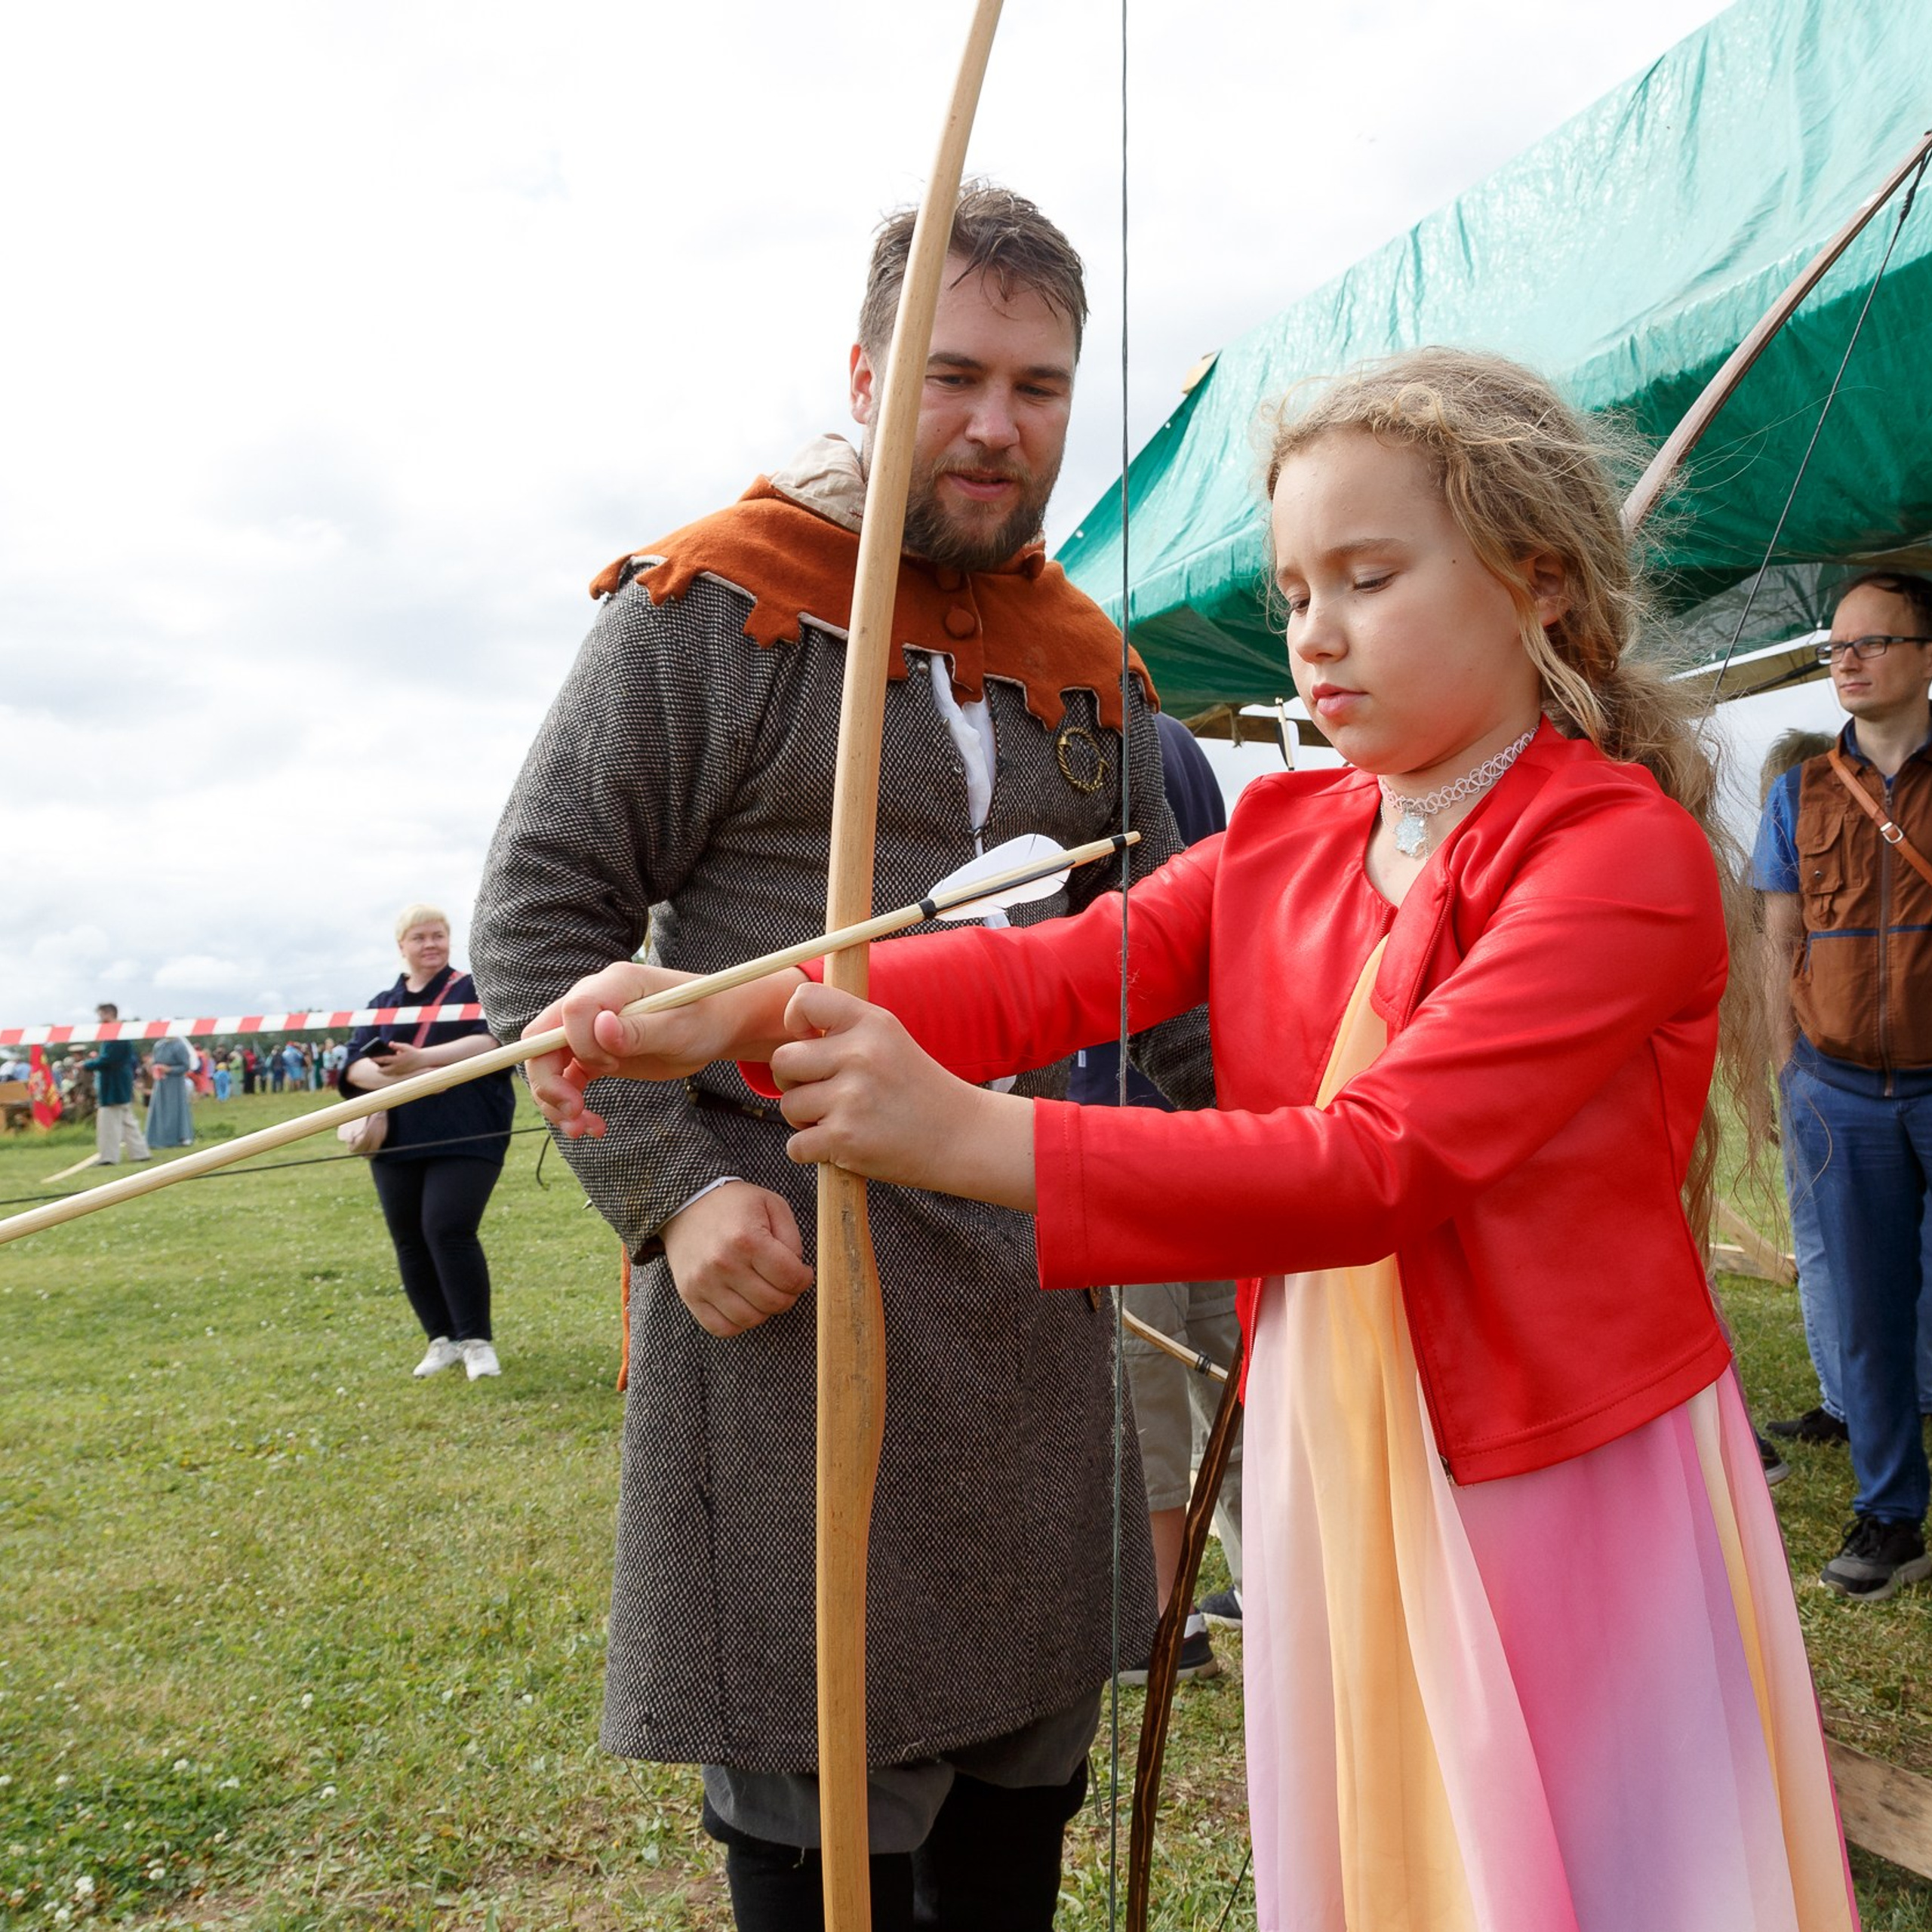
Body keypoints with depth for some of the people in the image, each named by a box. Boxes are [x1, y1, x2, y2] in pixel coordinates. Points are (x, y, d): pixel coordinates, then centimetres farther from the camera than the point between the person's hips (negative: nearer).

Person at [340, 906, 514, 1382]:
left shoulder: (474, 989, 5)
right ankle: (442, 1339, 17)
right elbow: (354, 1066, 5)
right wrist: (394, 1078, -17)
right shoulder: (382, 1003, 16)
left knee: (449, 1229, -16)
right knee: (410, 1240, 5)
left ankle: (477, 1340, -4)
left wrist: (423, 1059, -22)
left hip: (465, 1137, -5)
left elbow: (492, 1041, -12)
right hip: (397, 1142, 5)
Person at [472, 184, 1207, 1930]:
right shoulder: (713, 604, -5)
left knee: (1022, 1779, 17)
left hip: (1039, 1295, 6)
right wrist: (669, 1183, -16)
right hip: (790, 1280, -5)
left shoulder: (1090, 664, 12)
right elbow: (541, 910, -7)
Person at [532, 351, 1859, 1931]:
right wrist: (736, 1011, -25)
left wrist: (972, 1138, -36)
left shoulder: (1628, 854, -17)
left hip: (1574, 1489, -5)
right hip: (1333, 1474, 6)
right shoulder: (1285, 840, 6)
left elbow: (1386, 1162, -28)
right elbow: (1060, 967, -9)